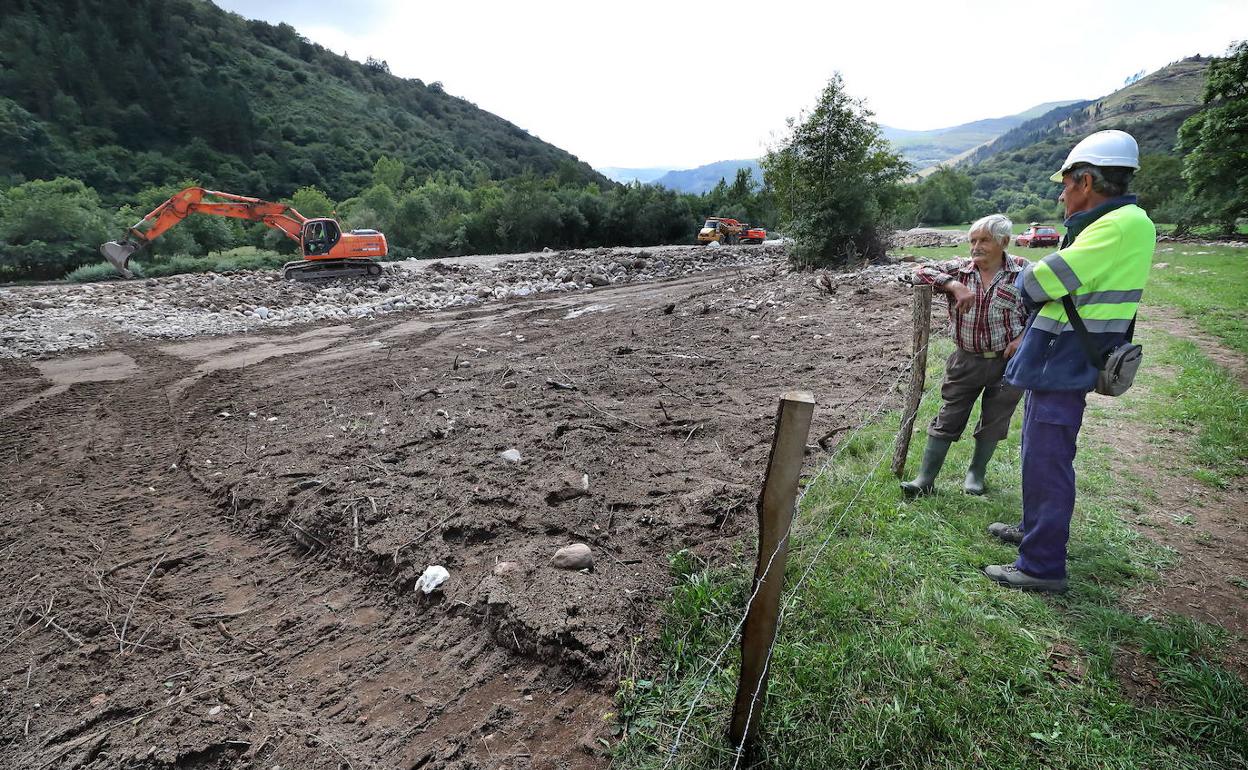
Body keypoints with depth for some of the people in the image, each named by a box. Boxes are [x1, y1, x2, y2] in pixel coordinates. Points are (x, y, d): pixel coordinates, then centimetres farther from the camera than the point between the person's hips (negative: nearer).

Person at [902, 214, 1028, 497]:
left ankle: (976, 473, 34)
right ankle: (925, 479, 9)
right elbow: (921, 272, -8)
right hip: (966, 360, 1)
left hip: (1007, 362, -1)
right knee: (947, 420, 3)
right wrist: (954, 285, -21)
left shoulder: (1023, 272, -5)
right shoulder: (959, 269, -1)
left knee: (993, 423, 12)